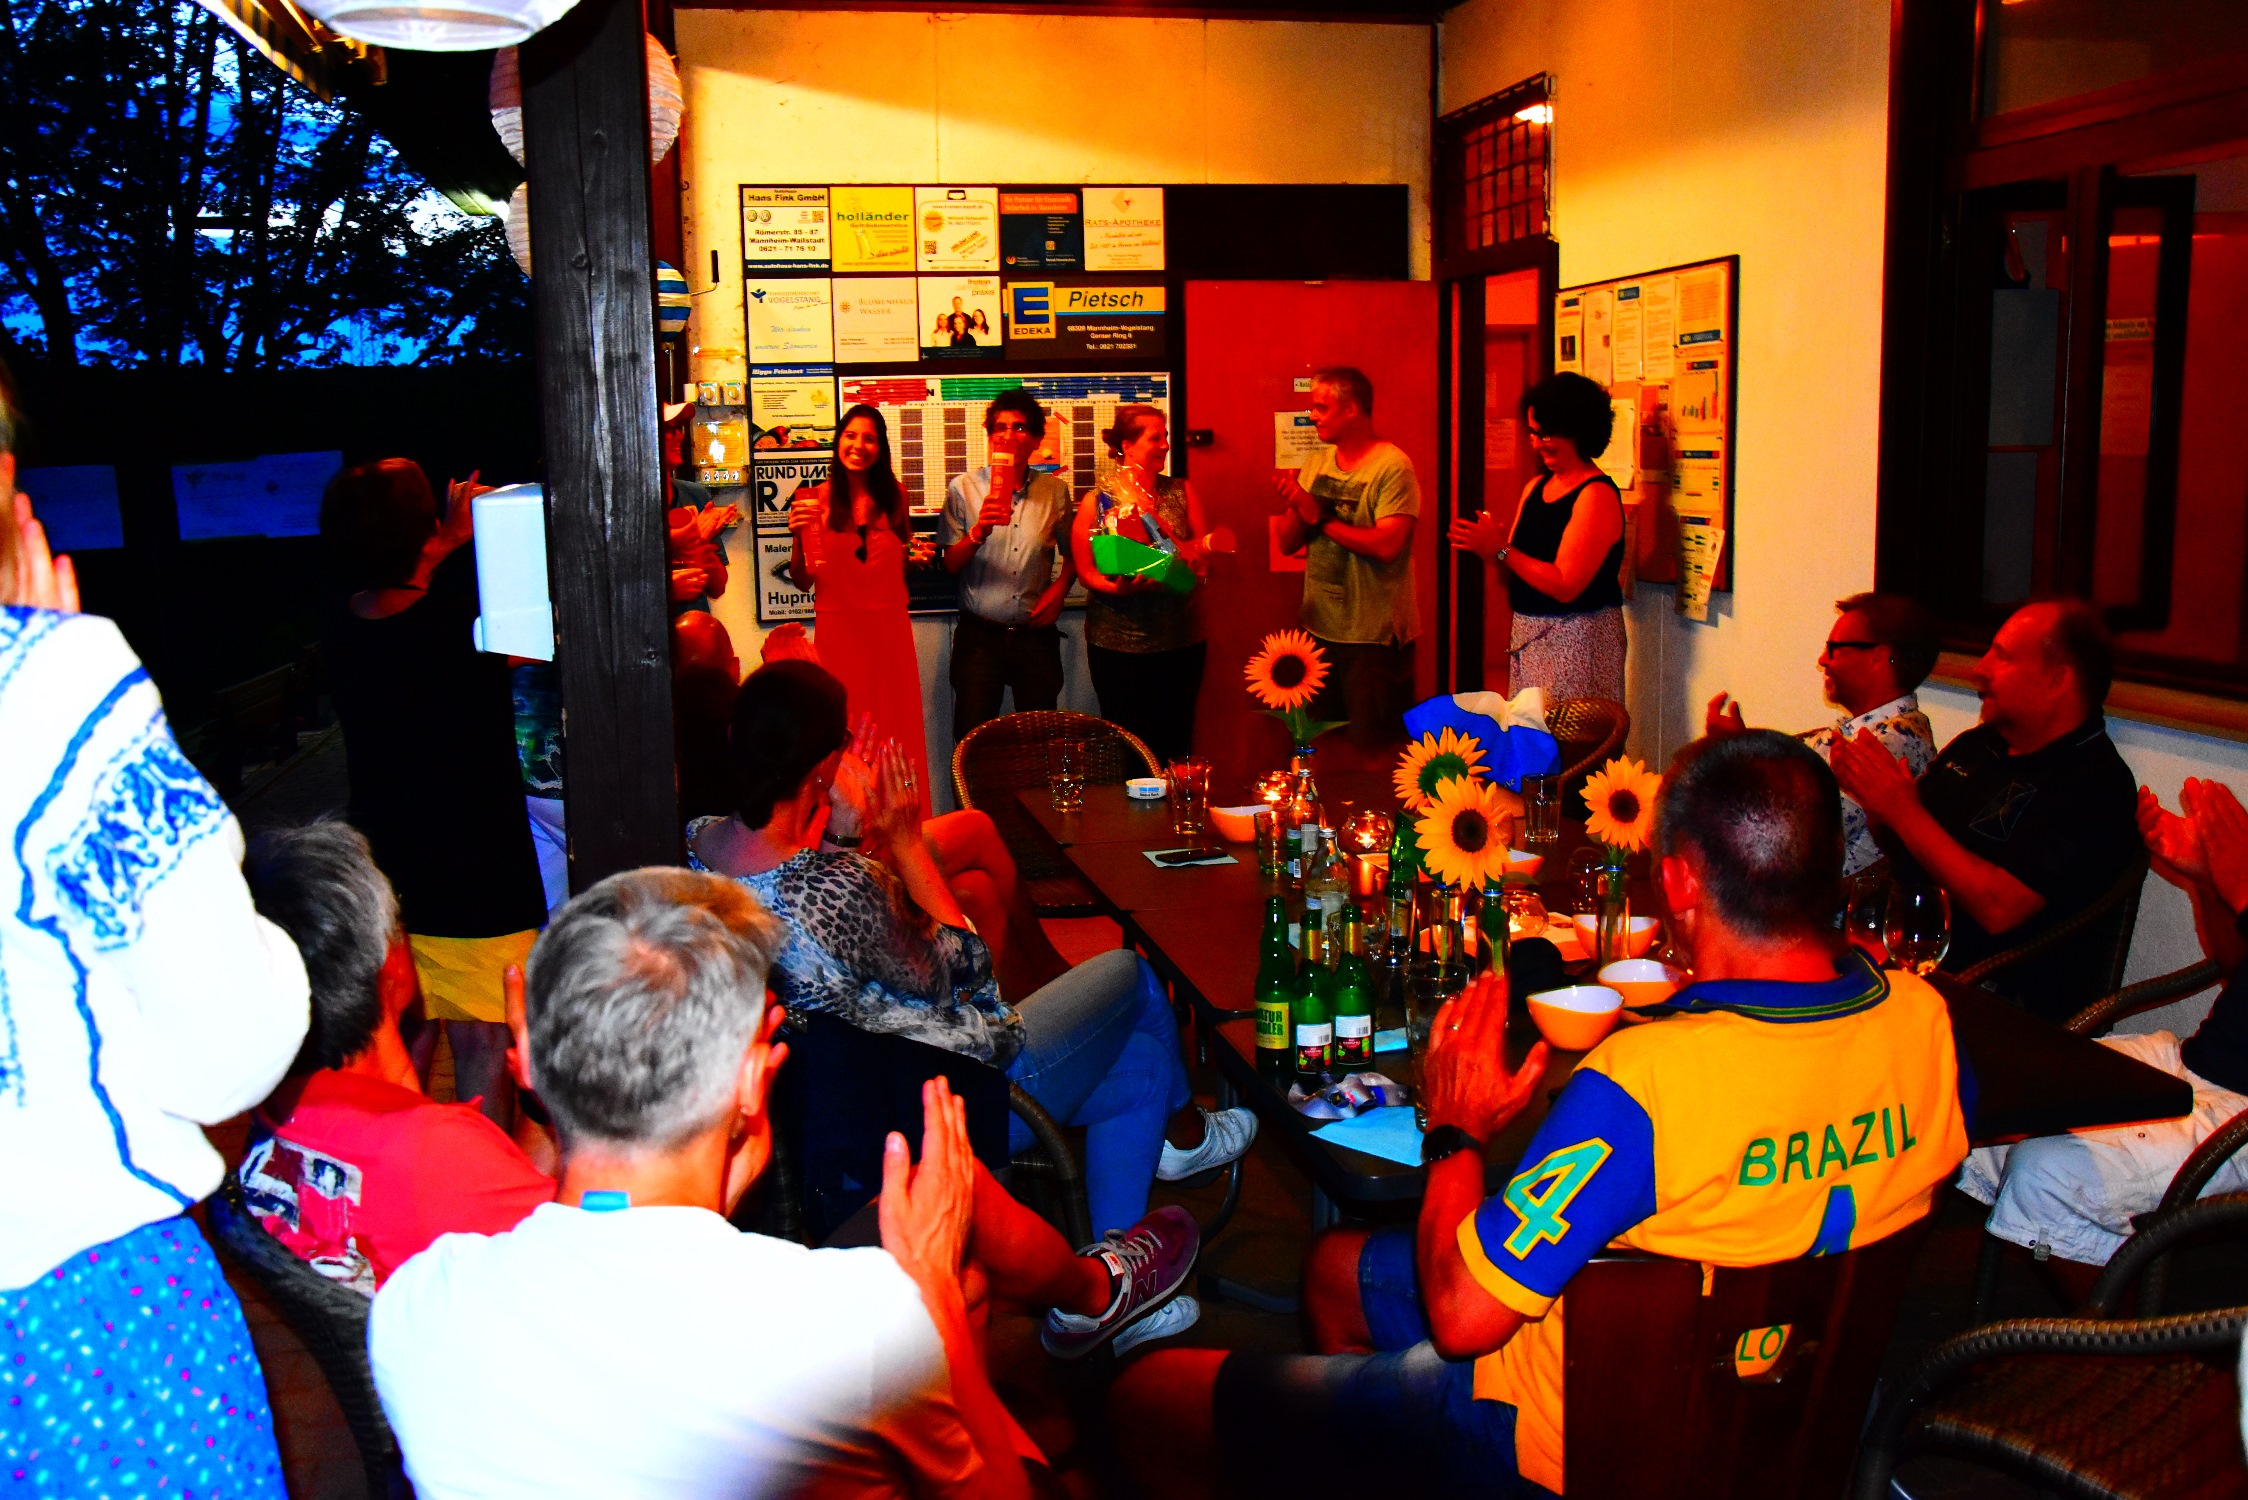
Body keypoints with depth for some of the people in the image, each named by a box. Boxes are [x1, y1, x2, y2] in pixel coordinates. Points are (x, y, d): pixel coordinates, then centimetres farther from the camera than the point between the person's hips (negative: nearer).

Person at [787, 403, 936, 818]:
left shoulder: (893, 496, 8)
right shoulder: (818, 499, -2)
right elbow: (802, 581, -1)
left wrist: (917, 555, 1)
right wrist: (799, 535, -16)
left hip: (890, 627, 3)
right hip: (839, 628, -3)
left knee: (897, 729, 4)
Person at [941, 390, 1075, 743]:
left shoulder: (1055, 491, 4)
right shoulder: (963, 488, 0)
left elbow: (1072, 552, 16)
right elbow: (951, 565, -3)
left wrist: (1059, 588, -3)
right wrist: (978, 532, -21)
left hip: (1035, 634, 1)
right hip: (979, 635, -1)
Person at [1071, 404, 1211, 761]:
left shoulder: (1182, 493, 9)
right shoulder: (1098, 500, 0)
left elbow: (1205, 555, 8)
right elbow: (1084, 567, -3)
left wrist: (1195, 557, -15)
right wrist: (1115, 586, -23)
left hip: (1182, 639, 3)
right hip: (1119, 643, -3)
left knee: (1176, 740, 7)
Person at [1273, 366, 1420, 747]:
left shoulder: (1393, 466, -12)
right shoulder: (1317, 465, 9)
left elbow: (1386, 545, -23)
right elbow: (1288, 542, 8)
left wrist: (1319, 517, -17)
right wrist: (1294, 504, -12)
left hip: (1375, 635, -7)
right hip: (1321, 629, 7)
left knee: (1374, 750, 0)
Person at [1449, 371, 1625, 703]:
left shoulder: (1597, 495, -13)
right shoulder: (1535, 488, 11)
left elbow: (1565, 585, -21)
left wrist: (1501, 550, -18)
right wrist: (1491, 543, -8)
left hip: (1578, 640, -8)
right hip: (1527, 638, 8)